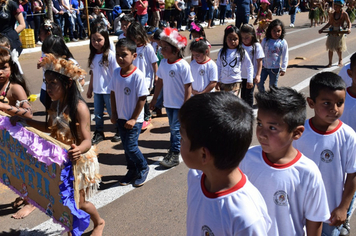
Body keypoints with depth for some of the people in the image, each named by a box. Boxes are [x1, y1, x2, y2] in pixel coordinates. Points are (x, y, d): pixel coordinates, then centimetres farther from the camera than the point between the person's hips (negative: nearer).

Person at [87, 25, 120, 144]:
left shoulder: (110, 55, -14)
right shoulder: (93, 55, 4)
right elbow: (93, 73, 13)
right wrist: (90, 89, 16)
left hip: (108, 90, -6)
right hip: (97, 90, 6)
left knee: (112, 112, 8)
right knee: (97, 113, 13)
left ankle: (119, 131, 26)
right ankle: (99, 133, 28)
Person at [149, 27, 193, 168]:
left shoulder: (183, 65, -19)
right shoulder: (163, 63, 0)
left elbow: (188, 87, -17)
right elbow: (160, 81, 10)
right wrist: (154, 99, 13)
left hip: (180, 104, -6)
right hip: (168, 102, 6)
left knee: (176, 129, -1)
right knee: (173, 128, 17)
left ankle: (174, 156, 8)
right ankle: (174, 150, 31)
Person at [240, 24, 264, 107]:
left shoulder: (256, 46, -10)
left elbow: (259, 62, -7)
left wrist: (258, 75, -10)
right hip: (241, 75, 3)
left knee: (249, 94, 5)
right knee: (242, 93, 12)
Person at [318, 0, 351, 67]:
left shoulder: (344, 14, -4)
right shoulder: (332, 14, 8)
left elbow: (348, 22, -4)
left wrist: (349, 28, -23)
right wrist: (322, 29, 12)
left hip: (340, 33, -4)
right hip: (332, 33, 4)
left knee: (339, 49, 1)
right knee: (330, 48, 2)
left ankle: (340, 61, 24)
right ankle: (330, 62, 12)